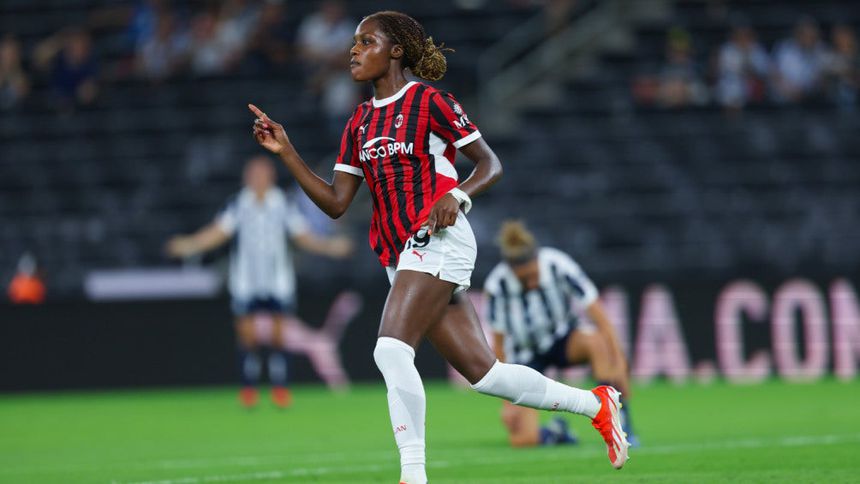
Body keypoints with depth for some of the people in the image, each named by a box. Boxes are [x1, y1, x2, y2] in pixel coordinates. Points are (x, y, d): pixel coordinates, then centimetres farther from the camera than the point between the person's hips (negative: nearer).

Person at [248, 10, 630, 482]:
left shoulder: (428, 101, -4)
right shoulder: (360, 121, 16)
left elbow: (490, 164, -1)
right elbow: (336, 202, 11)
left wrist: (456, 196, -20)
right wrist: (285, 151, 4)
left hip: (437, 242, -7)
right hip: (402, 256, 7)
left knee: (392, 349, -23)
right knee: (482, 372, 4)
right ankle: (594, 404, 19)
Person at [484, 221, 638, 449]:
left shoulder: (558, 265, -25)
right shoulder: (496, 286, -23)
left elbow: (600, 317, -24)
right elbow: (499, 345, -14)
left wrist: (618, 364, -34)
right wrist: (507, 400, -15)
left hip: (564, 340, 0)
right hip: (525, 353, 0)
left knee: (598, 342, -37)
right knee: (522, 438, -20)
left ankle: (621, 427, -26)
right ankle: (555, 432, 17)